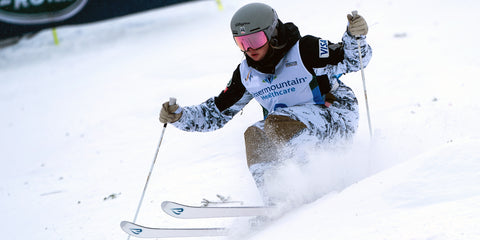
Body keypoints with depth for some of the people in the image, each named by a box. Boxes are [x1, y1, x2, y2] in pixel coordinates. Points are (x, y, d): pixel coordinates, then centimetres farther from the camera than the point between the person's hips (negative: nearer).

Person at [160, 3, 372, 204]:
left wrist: (355, 37, -34)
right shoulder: (246, 74, 4)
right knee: (254, 134, -19)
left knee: (276, 122, -30)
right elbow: (217, 112, 11)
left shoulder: (303, 51, -13)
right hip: (292, 129, 7)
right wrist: (179, 116, -3)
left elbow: (352, 60, -13)